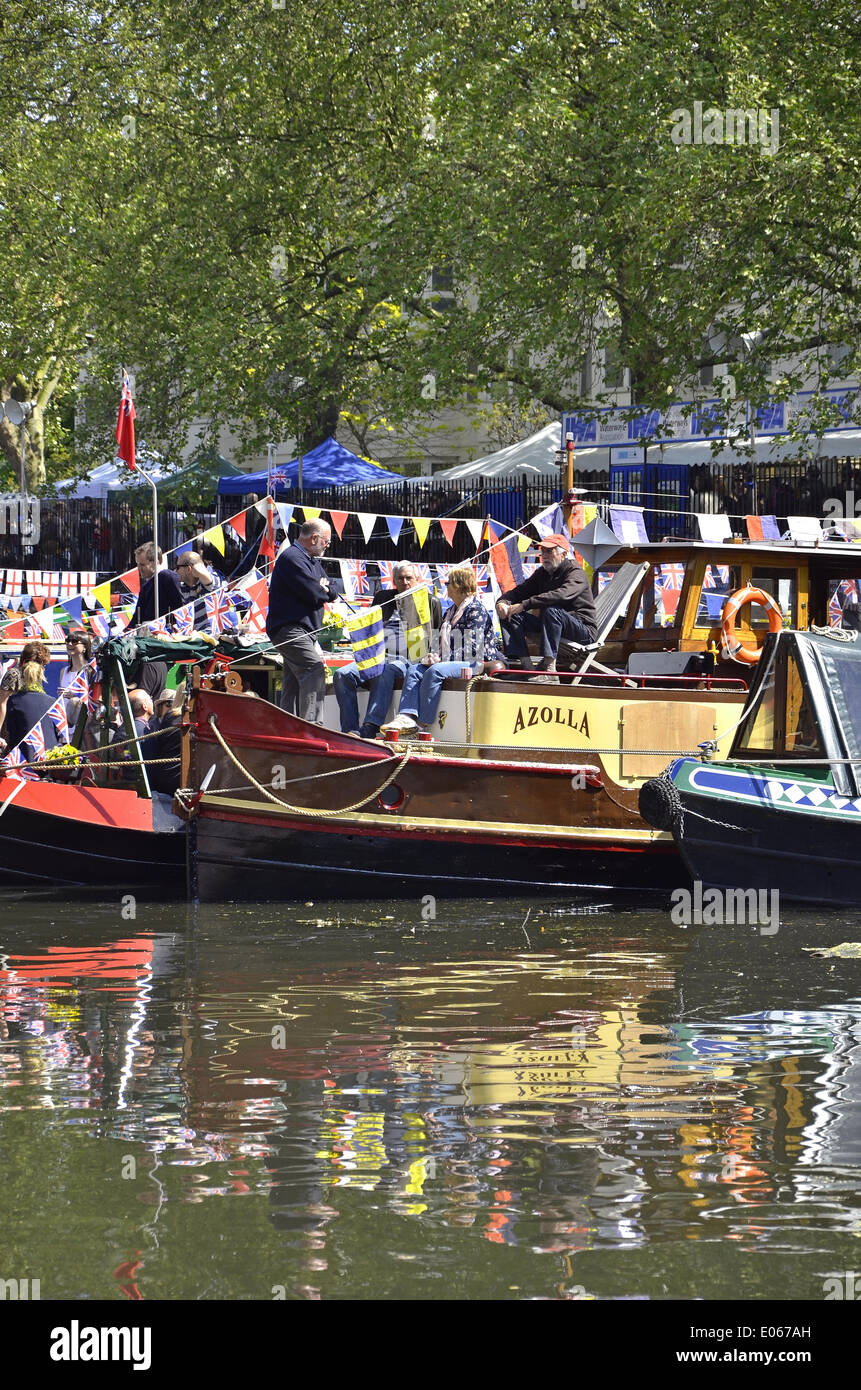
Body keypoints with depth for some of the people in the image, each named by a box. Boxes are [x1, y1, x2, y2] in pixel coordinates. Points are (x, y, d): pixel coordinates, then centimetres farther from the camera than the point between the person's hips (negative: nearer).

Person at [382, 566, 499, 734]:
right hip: (451, 662, 9)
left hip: (475, 664, -9)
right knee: (414, 670, -11)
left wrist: (441, 659, -16)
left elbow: (472, 651, -17)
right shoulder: (450, 612, 21)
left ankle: (423, 724, -30)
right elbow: (445, 646, 25)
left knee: (435, 671, -32)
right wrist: (435, 656, 1)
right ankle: (407, 717, -31)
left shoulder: (476, 610, -9)